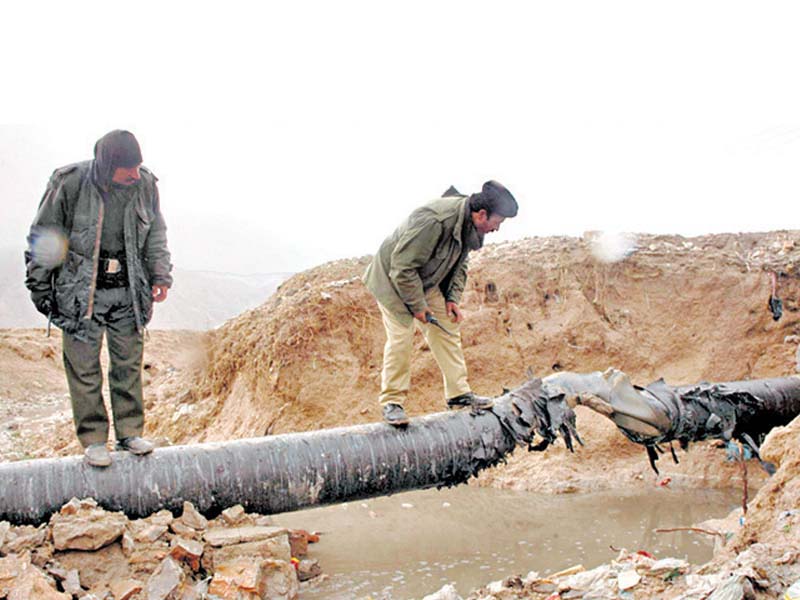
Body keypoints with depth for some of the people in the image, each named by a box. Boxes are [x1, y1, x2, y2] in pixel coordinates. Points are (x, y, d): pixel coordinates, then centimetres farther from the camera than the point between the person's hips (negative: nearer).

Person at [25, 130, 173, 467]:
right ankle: (93, 439, 16)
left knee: (129, 364, 9)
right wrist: (39, 287, 0)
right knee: (84, 369, 2)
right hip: (80, 293, -3)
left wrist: (160, 276, 5)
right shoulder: (69, 184, -15)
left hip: (127, 291, 3)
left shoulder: (145, 184, -4)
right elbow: (41, 237, -4)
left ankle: (130, 433, 23)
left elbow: (155, 234, 12)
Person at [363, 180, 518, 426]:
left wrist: (452, 298, -2)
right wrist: (418, 306, -23)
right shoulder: (435, 220, -36)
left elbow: (459, 265, 10)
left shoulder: (469, 225, -7)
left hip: (428, 282, 8)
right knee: (400, 337, -13)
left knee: (447, 330, 5)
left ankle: (459, 393, 12)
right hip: (392, 279, -8)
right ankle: (391, 402, -2)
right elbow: (403, 267, -31)